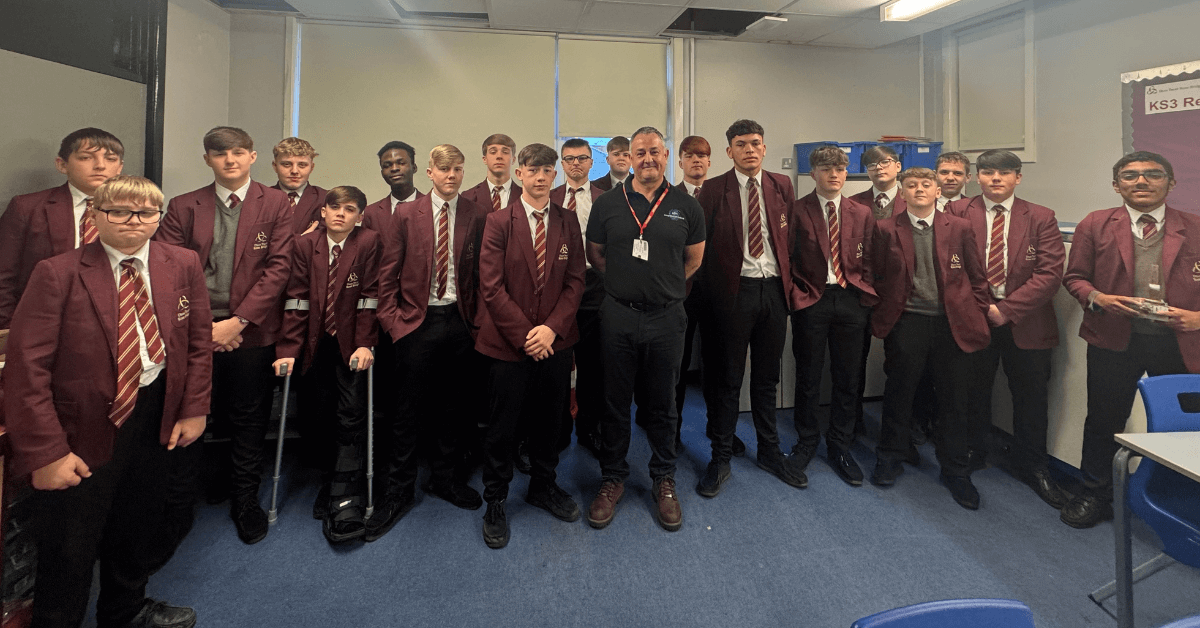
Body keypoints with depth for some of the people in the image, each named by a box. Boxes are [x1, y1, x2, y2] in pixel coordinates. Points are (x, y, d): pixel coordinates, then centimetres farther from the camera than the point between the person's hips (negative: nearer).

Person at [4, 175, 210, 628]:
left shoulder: (183, 265, -1)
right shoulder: (58, 273, -13)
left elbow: (199, 343, 5)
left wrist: (194, 408, 0)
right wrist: (45, 452, -18)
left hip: (155, 415, 4)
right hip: (83, 429, -4)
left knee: (137, 524, 22)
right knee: (70, 547, 9)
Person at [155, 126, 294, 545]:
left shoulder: (276, 204, 0)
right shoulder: (184, 207, 7)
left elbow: (278, 267, -7)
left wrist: (238, 321, -12)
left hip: (251, 330, -2)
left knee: (249, 420, 8)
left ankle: (245, 500, 27)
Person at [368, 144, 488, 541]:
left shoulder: (477, 217, 3)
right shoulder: (406, 215, 2)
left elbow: (483, 275, 3)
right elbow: (387, 273, 3)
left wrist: (478, 319, -4)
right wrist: (390, 320, -4)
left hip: (460, 322, 1)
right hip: (417, 322, -1)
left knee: (455, 406, 12)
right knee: (409, 411, 5)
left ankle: (446, 478, 33)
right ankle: (397, 493, 21)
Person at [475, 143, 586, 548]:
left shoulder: (568, 223, 5)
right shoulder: (499, 222, -3)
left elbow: (575, 280, 2)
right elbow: (491, 286, -8)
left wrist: (552, 327, -11)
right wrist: (524, 334, -13)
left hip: (555, 341, 3)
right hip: (508, 343, -3)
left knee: (549, 420, 16)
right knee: (501, 426, 6)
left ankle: (544, 487, 38)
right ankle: (495, 503, 26)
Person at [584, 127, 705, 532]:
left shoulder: (686, 207, 3)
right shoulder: (607, 204, 2)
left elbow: (694, 260, 14)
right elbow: (595, 255, 11)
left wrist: (664, 285, 12)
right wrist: (629, 281, 8)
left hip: (666, 317, 0)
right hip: (617, 316, 0)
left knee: (662, 405, 11)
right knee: (615, 403, 9)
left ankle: (664, 481, 29)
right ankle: (612, 479, 26)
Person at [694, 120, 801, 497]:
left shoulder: (782, 186, 9)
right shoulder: (713, 189, -1)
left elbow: (792, 237, 12)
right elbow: (702, 246, -2)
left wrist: (790, 283, 5)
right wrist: (708, 293, -6)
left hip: (774, 289, 4)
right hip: (733, 291, -3)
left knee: (767, 377, 14)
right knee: (727, 379, 4)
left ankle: (770, 452, 29)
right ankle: (721, 460, 17)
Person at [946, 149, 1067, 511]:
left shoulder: (1041, 219, 1)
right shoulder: (958, 213, -1)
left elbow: (1050, 273, -7)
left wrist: (1007, 309, -15)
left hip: (1025, 321, 1)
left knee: (1031, 398, 9)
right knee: (974, 390, 12)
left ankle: (1033, 467, 27)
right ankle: (972, 453, 33)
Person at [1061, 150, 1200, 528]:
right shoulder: (1095, 225, 3)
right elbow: (1074, 276, 4)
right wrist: (1097, 298, -15)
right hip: (1114, 340, 0)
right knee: (1104, 421, 10)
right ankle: (1094, 496, 27)